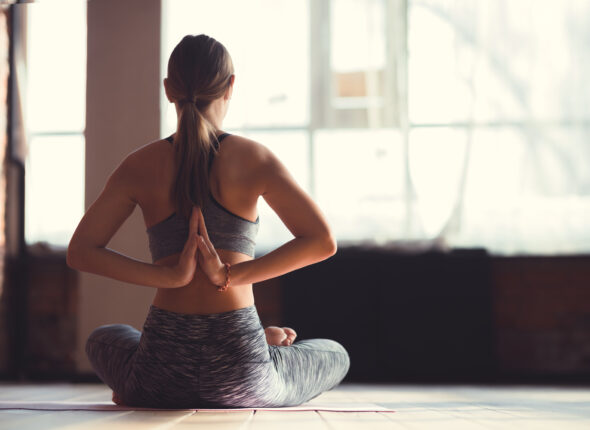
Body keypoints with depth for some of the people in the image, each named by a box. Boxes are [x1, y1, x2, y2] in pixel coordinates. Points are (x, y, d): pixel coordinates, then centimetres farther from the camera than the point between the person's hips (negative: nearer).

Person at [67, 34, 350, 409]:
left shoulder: (142, 164, 1)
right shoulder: (252, 157, -4)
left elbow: (80, 252, -6)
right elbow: (322, 242, -13)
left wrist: (170, 276, -10)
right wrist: (231, 275, -13)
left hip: (162, 375, 1)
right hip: (239, 375, -1)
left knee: (104, 339, 41)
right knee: (336, 355, 33)